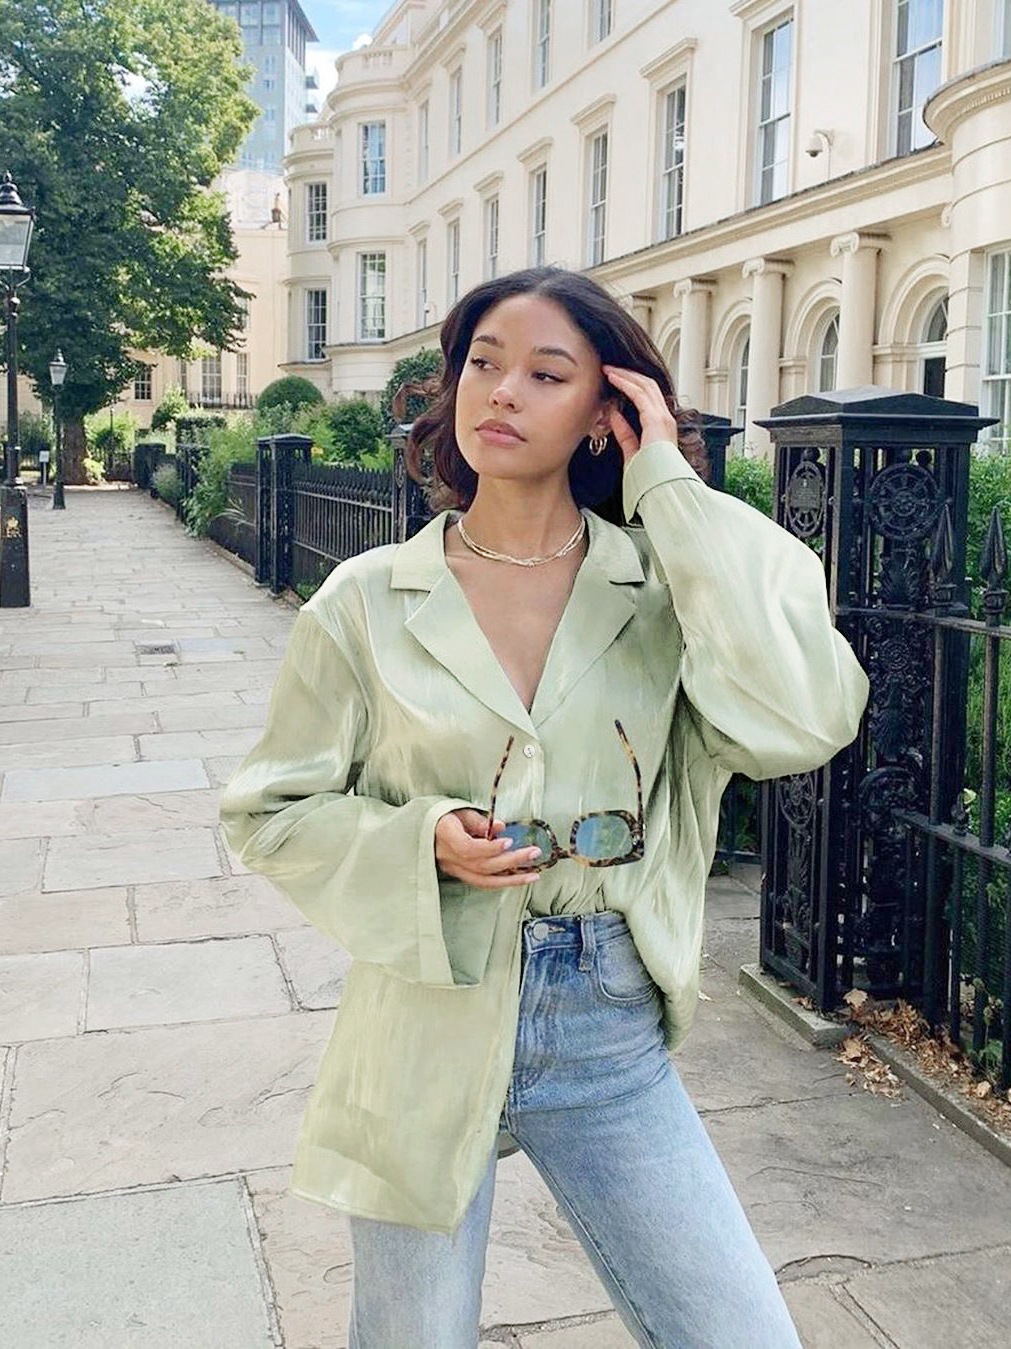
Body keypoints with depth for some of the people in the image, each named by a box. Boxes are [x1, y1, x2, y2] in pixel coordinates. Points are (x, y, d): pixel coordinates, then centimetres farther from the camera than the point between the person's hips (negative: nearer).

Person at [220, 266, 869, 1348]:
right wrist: (420, 844, -18)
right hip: (428, 1031, 0)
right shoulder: (367, 601, -4)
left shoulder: (665, 587, -4)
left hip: (611, 1036, 1)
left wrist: (671, 488, -17)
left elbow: (802, 723, -22)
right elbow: (268, 812, 2)